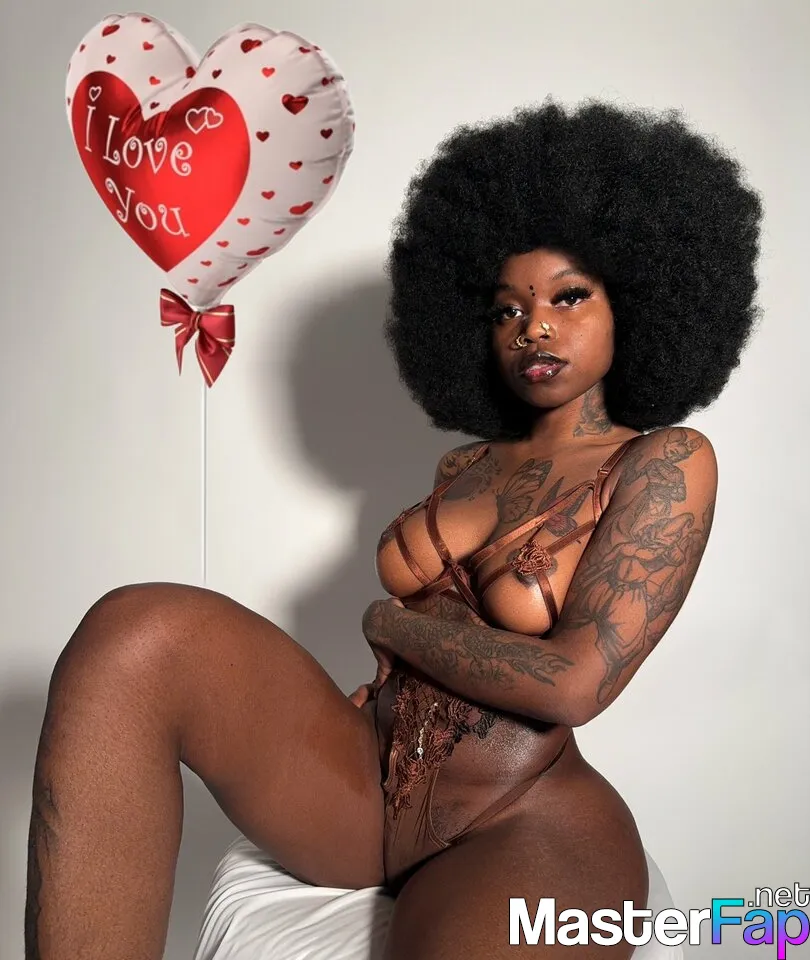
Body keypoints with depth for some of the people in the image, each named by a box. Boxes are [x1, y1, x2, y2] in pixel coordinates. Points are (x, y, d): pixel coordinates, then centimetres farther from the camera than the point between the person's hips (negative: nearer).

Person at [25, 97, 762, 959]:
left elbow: (573, 684, -13)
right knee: (140, 633, -22)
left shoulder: (666, 461, -3)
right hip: (366, 782, 6)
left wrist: (389, 624, -2)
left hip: (524, 830, -5)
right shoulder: (466, 466, 15)